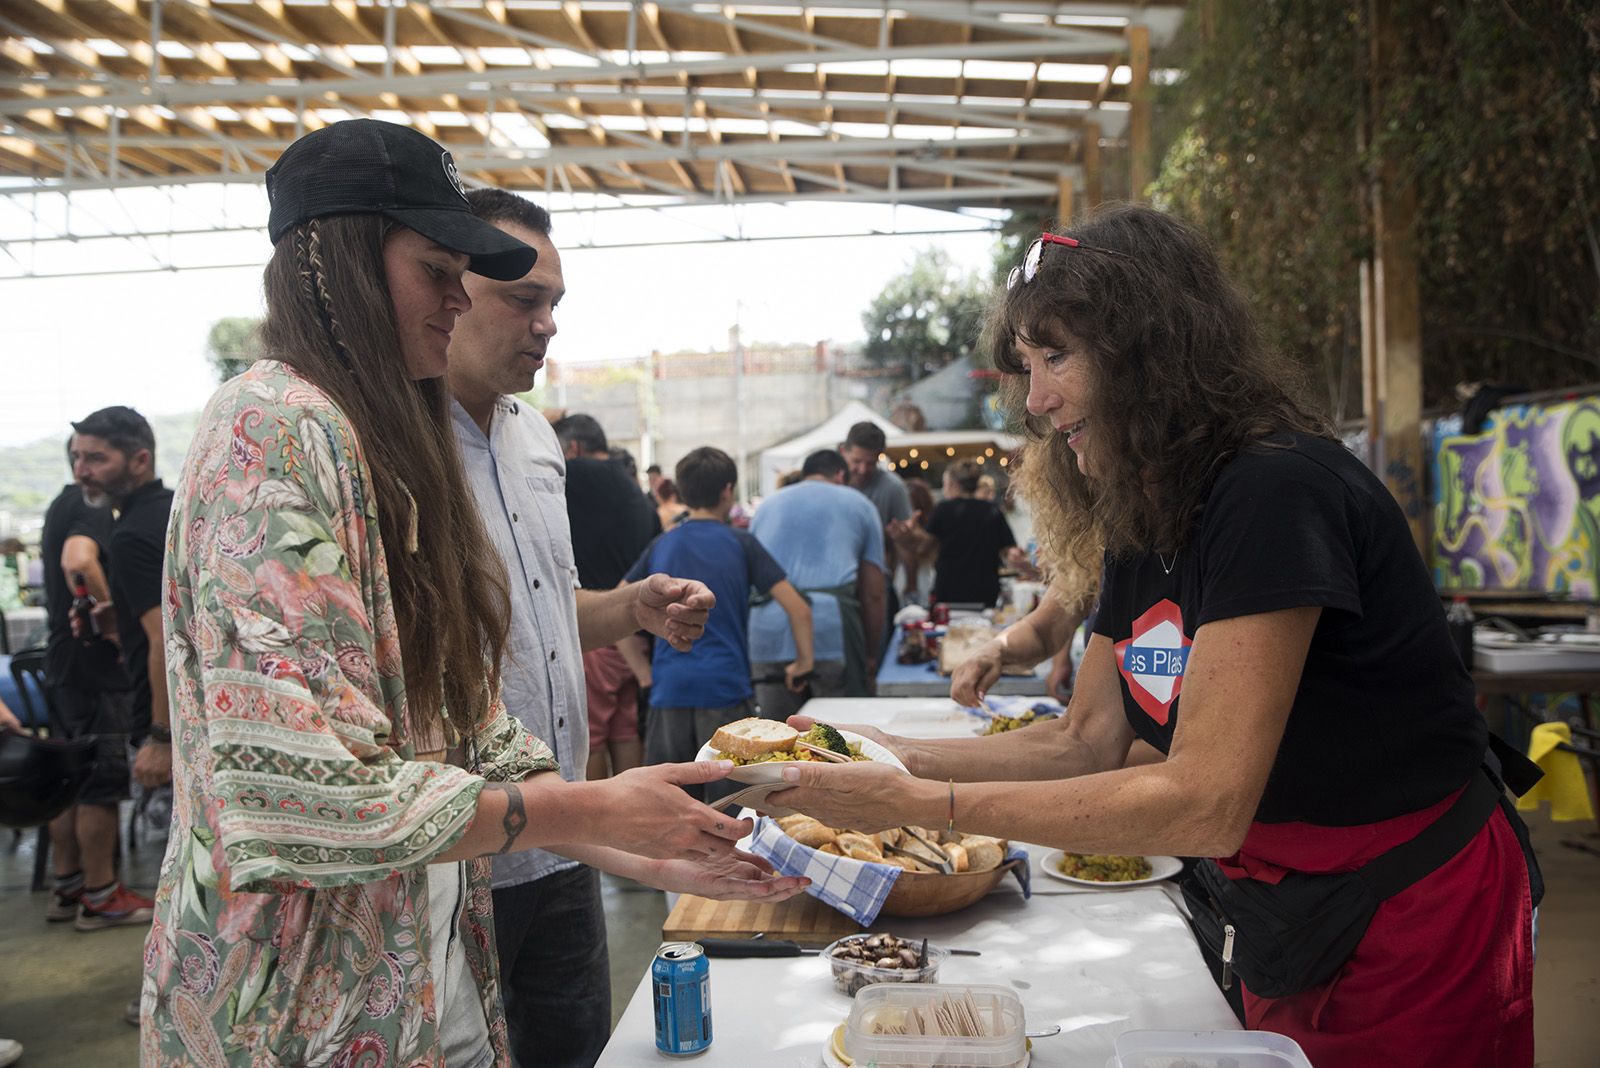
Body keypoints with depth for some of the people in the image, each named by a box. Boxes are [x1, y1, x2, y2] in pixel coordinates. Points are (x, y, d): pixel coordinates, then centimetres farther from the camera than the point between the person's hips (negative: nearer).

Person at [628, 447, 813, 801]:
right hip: (725, 688, -3)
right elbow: (798, 610, -6)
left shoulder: (660, 546, 8)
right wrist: (803, 662, 8)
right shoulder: (741, 544, -1)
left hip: (669, 689, 3)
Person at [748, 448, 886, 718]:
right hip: (831, 623, -3)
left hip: (765, 628, 3)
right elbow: (872, 594, 14)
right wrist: (871, 653, 25)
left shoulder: (766, 506, 26)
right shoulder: (860, 505, 19)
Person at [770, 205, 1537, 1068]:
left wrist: (916, 804, -31)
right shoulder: (1145, 527, 2)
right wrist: (893, 756, -10)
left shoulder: (1277, 490, -26)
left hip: (1412, 941, -7)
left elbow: (1205, 803, -31)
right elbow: (1086, 742, 3)